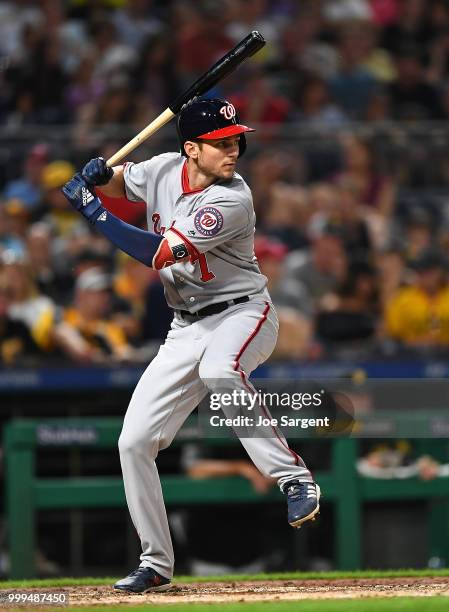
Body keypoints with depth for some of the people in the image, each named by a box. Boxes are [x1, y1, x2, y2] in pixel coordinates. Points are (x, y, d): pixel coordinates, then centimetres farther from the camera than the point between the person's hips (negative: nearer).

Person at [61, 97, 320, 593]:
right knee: (134, 441, 0)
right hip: (187, 329, 7)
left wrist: (91, 210, -21)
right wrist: (99, 174, -4)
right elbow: (118, 184, 21)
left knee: (218, 369, -42)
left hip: (242, 312, -7)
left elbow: (158, 254, -26)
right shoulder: (164, 170, -2)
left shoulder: (232, 201, -23)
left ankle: (294, 478, -33)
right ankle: (156, 564, 14)